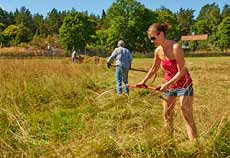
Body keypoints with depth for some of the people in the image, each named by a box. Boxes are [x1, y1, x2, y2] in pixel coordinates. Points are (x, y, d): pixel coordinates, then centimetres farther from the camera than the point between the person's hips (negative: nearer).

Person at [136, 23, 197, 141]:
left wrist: (166, 84, -24)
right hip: (169, 85, 7)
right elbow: (154, 68, 13)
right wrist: (143, 81, 10)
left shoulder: (175, 47, -24)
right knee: (167, 115, 12)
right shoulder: (158, 51, -4)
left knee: (187, 116, -9)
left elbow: (181, 72, -23)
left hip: (184, 85, -7)